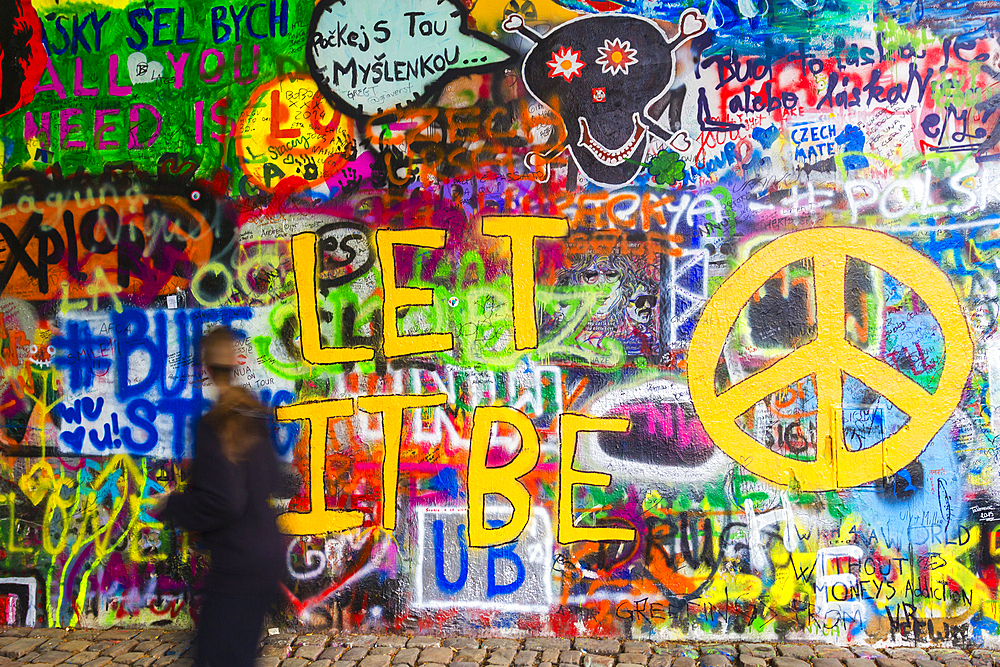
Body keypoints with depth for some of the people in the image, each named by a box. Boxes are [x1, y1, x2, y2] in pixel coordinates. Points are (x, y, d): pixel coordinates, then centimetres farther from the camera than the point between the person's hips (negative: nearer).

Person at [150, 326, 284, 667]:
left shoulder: (215, 424, -18)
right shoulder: (252, 416, 6)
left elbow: (222, 504, -21)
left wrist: (170, 505, -6)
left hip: (237, 567, -9)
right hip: (267, 558, 9)